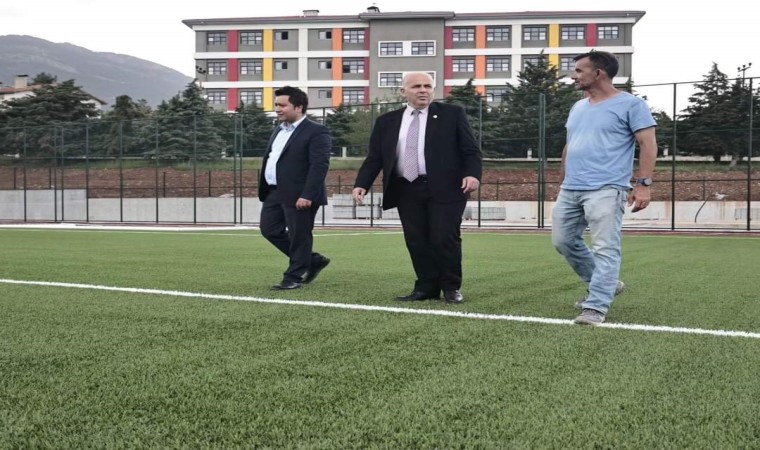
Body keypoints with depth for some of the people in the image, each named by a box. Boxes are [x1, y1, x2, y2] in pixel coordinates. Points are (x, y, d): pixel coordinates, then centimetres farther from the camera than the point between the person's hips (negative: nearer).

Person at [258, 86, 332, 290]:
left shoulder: (316, 132, -11)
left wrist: (308, 195, -24)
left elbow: (320, 166, -18)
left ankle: (294, 277, 14)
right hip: (275, 193, 9)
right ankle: (312, 260, 22)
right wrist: (265, 190, 18)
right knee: (269, 229, 12)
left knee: (299, 236, -1)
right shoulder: (279, 130, 18)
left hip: (299, 195, -9)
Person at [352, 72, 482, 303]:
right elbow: (374, 158, 10)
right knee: (417, 242, 4)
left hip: (444, 188, -3)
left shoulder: (452, 114, 5)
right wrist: (361, 184, -4)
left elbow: (470, 150, 1)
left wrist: (472, 174, -17)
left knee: (445, 239, -5)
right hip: (406, 190, 3)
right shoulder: (386, 122, 12)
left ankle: (451, 287, 11)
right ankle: (426, 287, 15)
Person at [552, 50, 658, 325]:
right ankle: (606, 285, 25)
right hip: (570, 190, 8)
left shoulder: (630, 104, -3)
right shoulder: (577, 107, 19)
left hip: (606, 190, -8)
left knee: (605, 248, -10)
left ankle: (596, 307, -7)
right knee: (563, 241, 10)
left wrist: (643, 184, -16)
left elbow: (648, 145, -7)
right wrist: (563, 181, 23)